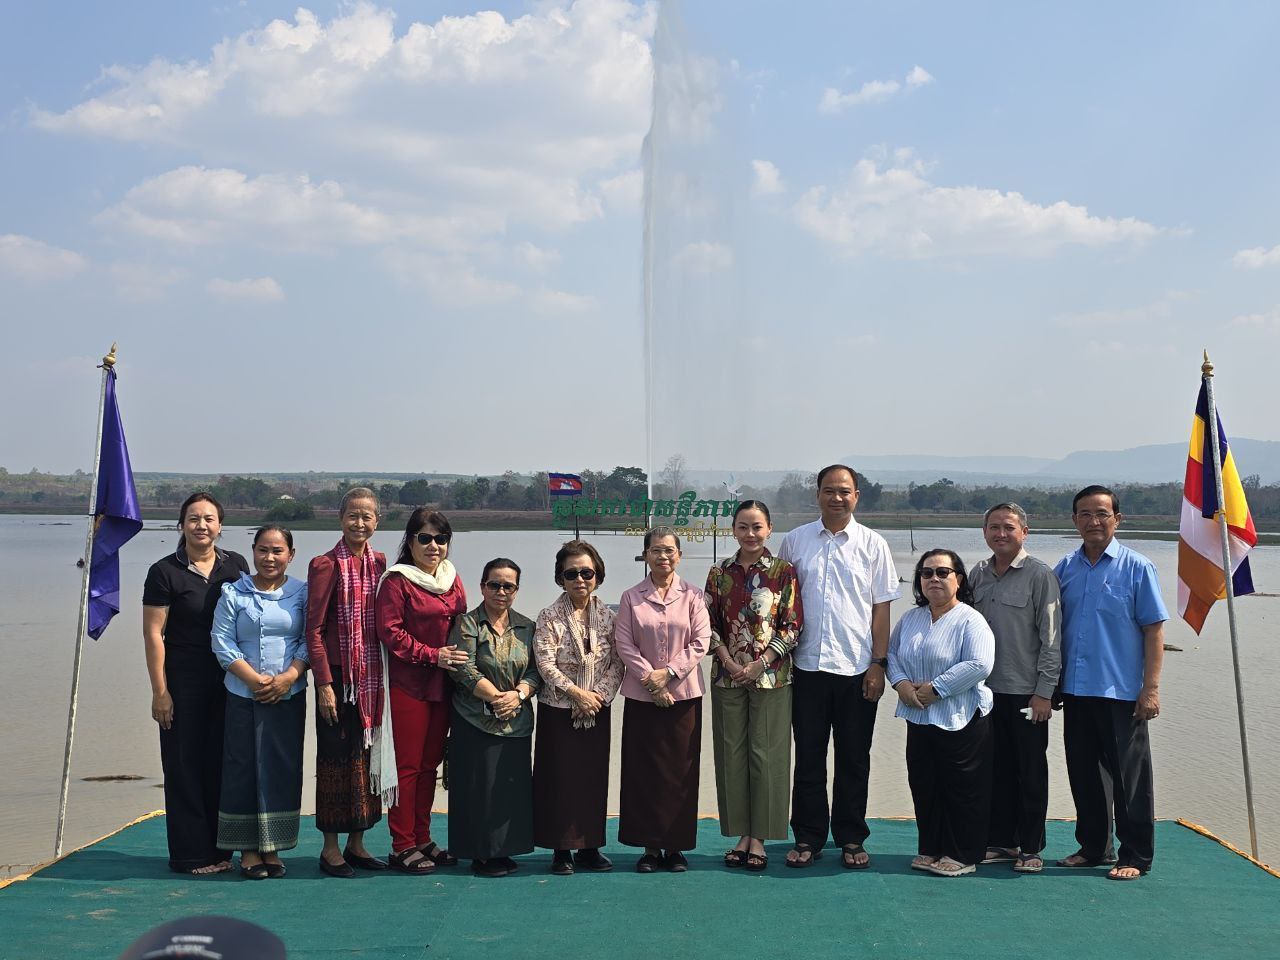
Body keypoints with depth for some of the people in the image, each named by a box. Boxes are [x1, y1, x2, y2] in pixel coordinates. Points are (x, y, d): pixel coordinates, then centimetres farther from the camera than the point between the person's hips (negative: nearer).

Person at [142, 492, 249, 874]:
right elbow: (153, 633, -7)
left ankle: (219, 849, 19)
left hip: (227, 681, 4)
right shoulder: (165, 571, -6)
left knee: (222, 764, 9)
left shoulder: (236, 565, 6)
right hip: (183, 681, -4)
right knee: (185, 766, 1)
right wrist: (159, 691, -11)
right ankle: (190, 854, 10)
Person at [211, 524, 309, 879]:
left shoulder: (302, 593, 5)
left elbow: (310, 641, 3)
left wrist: (288, 677, -12)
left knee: (282, 767, 3)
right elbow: (223, 643, -2)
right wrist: (255, 679, -12)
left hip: (289, 696, 1)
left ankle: (272, 847, 13)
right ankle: (247, 848, 10)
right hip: (243, 695, -1)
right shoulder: (233, 593, 2)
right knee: (243, 767, 0)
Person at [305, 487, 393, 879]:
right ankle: (330, 848, 10)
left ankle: (356, 843, 21)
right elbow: (314, 630, -10)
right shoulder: (325, 565, -9)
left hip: (373, 675, 6)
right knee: (337, 757, 0)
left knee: (367, 754, 10)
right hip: (339, 675, -6)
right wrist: (324, 684, -15)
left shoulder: (379, 562, 9)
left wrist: (385, 675, 8)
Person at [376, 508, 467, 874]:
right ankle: (402, 847, 6)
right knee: (407, 765, -2)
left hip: (443, 685, 6)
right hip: (408, 684, -6)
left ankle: (422, 839, 21)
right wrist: (433, 655, -17)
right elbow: (390, 632, -13)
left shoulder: (452, 579, 13)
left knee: (430, 763, 12)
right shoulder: (397, 580, -7)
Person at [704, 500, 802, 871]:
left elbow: (792, 625, -5)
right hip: (727, 676, 3)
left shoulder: (784, 571, -2)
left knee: (765, 753, 0)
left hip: (770, 676, -3)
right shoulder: (719, 573, 5)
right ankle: (741, 834, 15)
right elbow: (710, 623, 6)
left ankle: (760, 838, 9)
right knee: (732, 753, 5)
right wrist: (729, 663, -8)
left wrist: (759, 665, -12)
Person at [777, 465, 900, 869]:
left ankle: (851, 839, 18)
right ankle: (808, 838, 17)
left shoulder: (872, 544, 3)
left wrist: (878, 663, -3)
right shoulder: (794, 541, 6)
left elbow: (881, 608, 3)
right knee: (808, 757, 6)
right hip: (807, 665, 1)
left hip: (857, 668, -1)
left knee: (854, 759, 7)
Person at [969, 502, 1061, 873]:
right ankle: (1000, 841, 21)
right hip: (987, 689, 5)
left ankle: (1031, 848, 13)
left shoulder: (1039, 575, -7)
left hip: (1027, 692, -5)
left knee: (1031, 773, 4)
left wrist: (1044, 692, -12)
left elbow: (1051, 638, -8)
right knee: (996, 769, 11)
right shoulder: (977, 574, 9)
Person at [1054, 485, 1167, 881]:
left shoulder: (1137, 567, -4)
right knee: (1084, 773, 13)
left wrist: (1151, 688, -11)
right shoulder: (1065, 568, 8)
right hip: (1075, 690, 5)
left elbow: (1154, 630, -5)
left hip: (1121, 692, -4)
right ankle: (1093, 848, 26)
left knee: (1128, 776, 3)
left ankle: (1135, 856, 14)